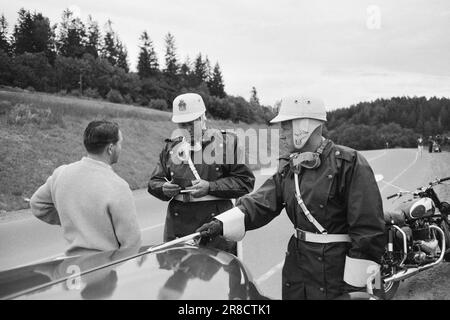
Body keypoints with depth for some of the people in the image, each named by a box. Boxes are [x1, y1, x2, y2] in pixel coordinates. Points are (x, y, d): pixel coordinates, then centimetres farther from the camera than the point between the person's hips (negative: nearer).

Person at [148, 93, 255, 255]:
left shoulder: (225, 143, 0)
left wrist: (210, 187, -14)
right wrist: (163, 188, -5)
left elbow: (246, 181, -4)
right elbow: (153, 182, 19)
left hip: (216, 223, -3)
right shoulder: (171, 147, 13)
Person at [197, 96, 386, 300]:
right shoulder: (287, 167, 7)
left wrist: (355, 282, -15)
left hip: (335, 271, -6)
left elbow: (368, 227, -16)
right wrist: (221, 224, -18)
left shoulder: (349, 163, -15)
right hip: (296, 265, 6)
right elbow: (262, 203, -4)